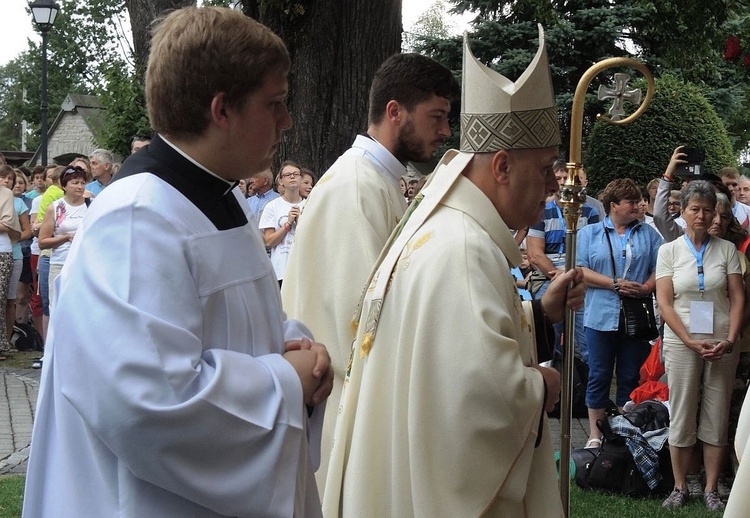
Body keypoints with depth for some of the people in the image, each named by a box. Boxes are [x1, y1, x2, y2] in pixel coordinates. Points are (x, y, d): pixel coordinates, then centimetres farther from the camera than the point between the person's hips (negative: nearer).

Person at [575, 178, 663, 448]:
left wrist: (646, 288, -15)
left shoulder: (648, 234, 11)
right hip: (601, 316, -2)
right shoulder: (589, 233, 4)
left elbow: (660, 269, 5)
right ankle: (595, 434, 14)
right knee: (599, 376, 4)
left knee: (631, 377, 8)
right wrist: (615, 284, -13)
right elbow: (580, 271, -5)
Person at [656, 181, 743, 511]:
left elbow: (738, 298, 2)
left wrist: (729, 340, -11)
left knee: (717, 419, 4)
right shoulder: (669, 251, 3)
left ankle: (711, 489, 15)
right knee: (681, 418, 3)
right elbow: (665, 303, -2)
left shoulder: (726, 249, 4)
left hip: (721, 344, 1)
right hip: (681, 343, 0)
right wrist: (691, 341, -12)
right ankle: (680, 488, 14)